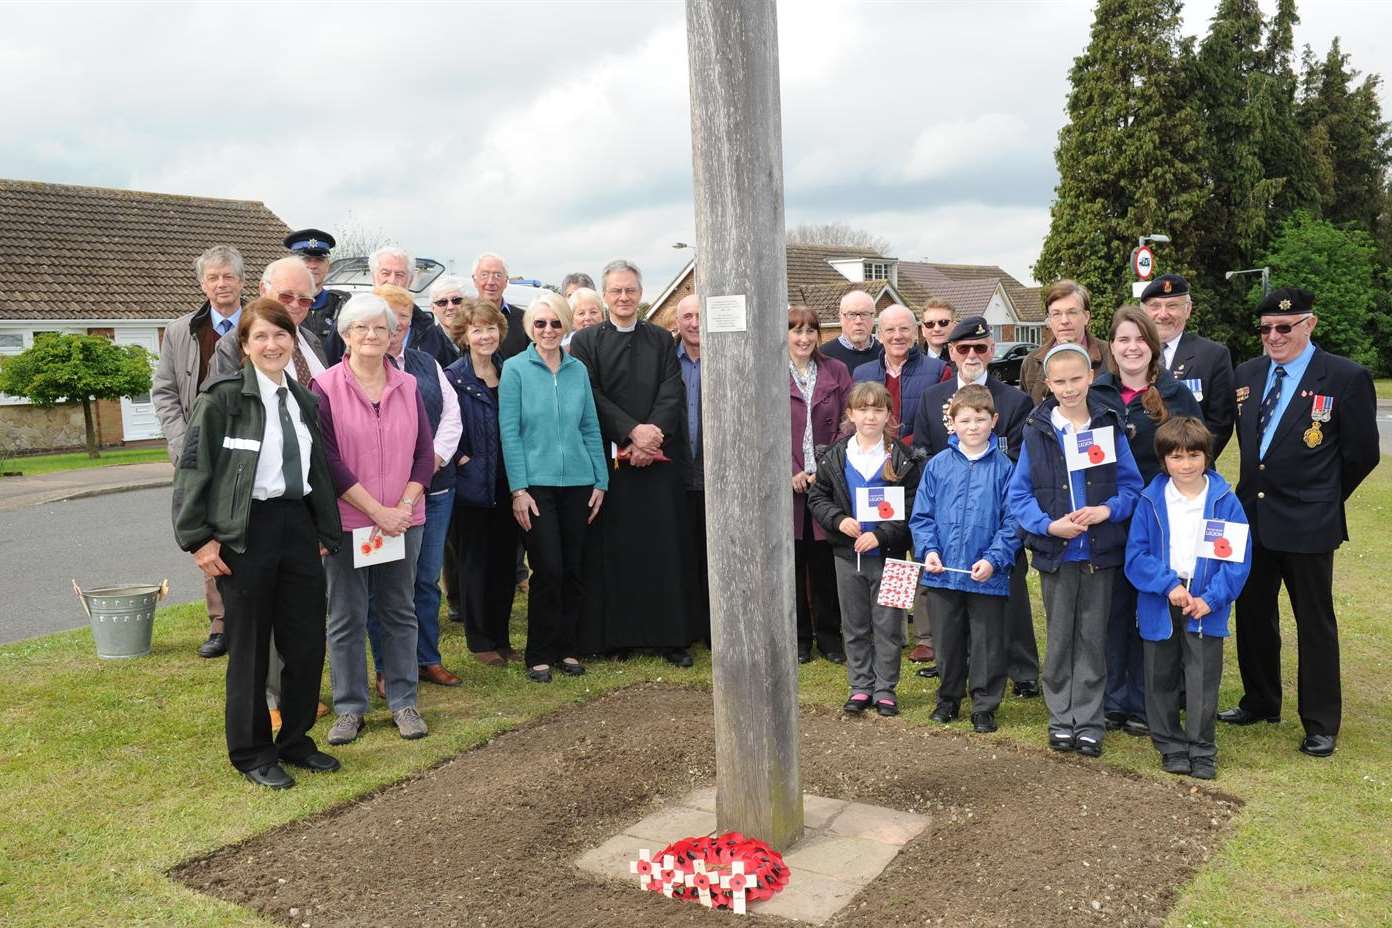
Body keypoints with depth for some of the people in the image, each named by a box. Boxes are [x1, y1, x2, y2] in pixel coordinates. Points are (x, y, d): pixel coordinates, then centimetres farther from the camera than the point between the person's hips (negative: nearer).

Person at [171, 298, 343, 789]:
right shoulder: (223, 397, -8)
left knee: (307, 641, 8)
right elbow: (193, 468, -9)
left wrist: (326, 532, 13)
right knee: (249, 646, 6)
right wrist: (199, 539, -12)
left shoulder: (305, 400, 10)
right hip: (245, 531, -5)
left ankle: (295, 741, 28)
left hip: (298, 524, 5)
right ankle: (251, 753, 22)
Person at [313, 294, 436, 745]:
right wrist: (376, 511, -13)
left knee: (399, 612, 11)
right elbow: (328, 460, -10)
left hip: (403, 519, 3)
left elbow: (424, 453, 4)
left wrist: (402, 508, -8)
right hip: (347, 520, -3)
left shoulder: (408, 386, 5)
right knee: (346, 618, 6)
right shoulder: (325, 387, -6)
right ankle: (349, 708, 19)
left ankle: (404, 703, 21)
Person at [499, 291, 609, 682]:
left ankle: (567, 649, 21)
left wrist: (600, 481, 7)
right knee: (548, 569, -5)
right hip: (536, 483, -4)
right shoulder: (515, 368, -2)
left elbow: (591, 428, 12)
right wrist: (518, 489, -11)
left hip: (577, 482, 4)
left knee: (574, 569, 7)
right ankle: (540, 655, 10)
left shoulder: (578, 370, 9)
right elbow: (509, 432, -6)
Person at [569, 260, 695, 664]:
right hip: (607, 459, -1)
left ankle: (671, 635, 9)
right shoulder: (585, 341, 6)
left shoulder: (661, 340, 12)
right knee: (611, 550, 1)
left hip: (659, 459, 2)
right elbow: (592, 397, -4)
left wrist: (653, 434, -13)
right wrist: (632, 431, -14)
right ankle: (608, 634, 10)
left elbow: (672, 394, 3)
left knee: (664, 549, 2)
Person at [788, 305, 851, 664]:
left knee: (826, 562, 4)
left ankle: (829, 635, 17)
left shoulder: (836, 371, 8)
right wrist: (791, 473, -10)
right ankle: (798, 638, 18)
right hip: (786, 485, -1)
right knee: (792, 561, 5)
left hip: (828, 482, 1)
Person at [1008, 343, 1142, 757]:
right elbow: (1019, 493, -1)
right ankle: (1061, 718, 23)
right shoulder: (1036, 431, -1)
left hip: (1100, 551, 0)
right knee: (1059, 638, 10)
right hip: (1055, 552, 0)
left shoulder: (1109, 426, 0)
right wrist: (1048, 524, -16)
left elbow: (1132, 485, 2)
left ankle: (1088, 722, 18)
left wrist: (1108, 510, -16)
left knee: (1093, 638, 8)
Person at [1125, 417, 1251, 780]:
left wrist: (1211, 598, -13)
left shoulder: (1224, 500, -5)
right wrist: (1169, 586, -17)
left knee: (1203, 680, 3)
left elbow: (1238, 557, -5)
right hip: (1159, 606, 1)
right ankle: (1171, 745, 26)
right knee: (1161, 679, 11)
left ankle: (1201, 750, 18)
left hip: (1206, 608, -1)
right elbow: (1136, 555, -5)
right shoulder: (1152, 500, -4)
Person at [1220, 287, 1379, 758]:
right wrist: (1256, 488, 11)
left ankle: (1320, 725, 17)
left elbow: (1362, 453, -4)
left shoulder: (1346, 378, -9)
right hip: (1251, 515, 5)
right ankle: (1260, 702, 33)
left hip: (1307, 524, -5)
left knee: (1315, 622, 5)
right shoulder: (1246, 374, 6)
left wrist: (1321, 500, 3)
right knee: (1253, 614, 16)